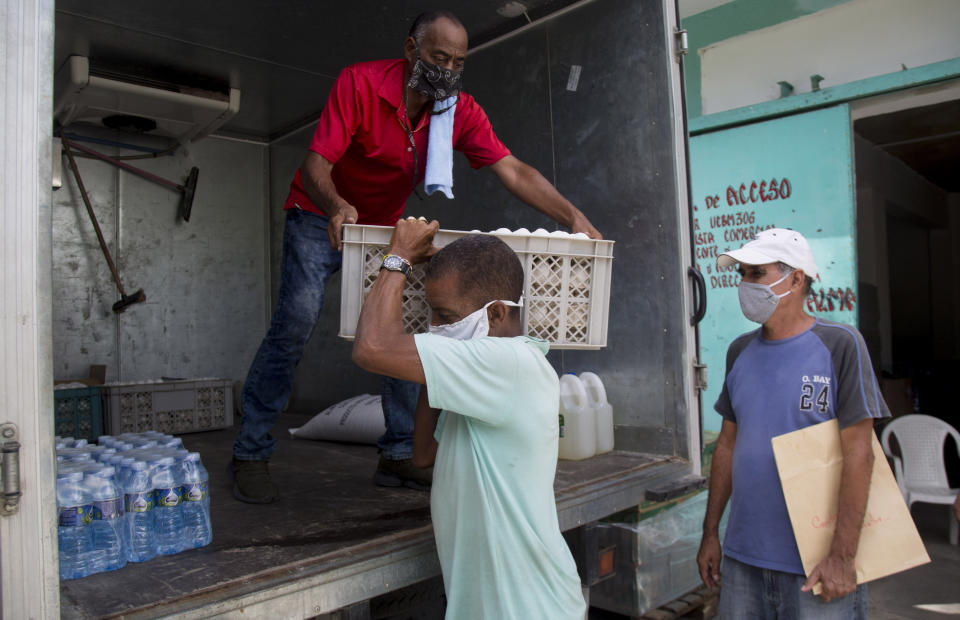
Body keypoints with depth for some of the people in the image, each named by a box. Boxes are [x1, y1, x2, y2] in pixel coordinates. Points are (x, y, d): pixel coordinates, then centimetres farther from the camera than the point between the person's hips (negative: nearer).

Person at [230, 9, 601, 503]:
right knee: (297, 319, -18)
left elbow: (513, 171, -21)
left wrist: (573, 217, -35)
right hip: (321, 216, -4)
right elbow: (316, 164, -29)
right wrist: (337, 207, -52)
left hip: (385, 226, 5)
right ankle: (250, 453, -5)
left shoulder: (461, 110, -12)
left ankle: (398, 455, 5)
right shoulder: (360, 83, -23)